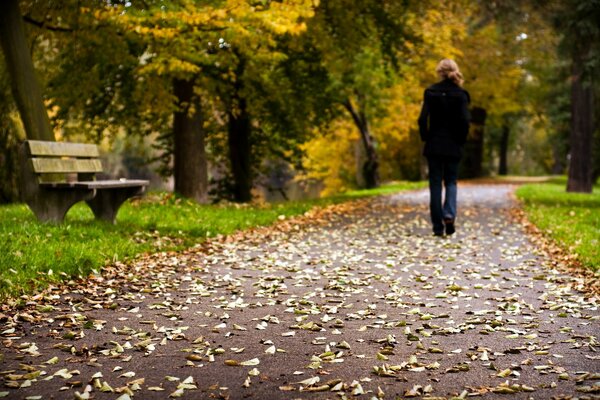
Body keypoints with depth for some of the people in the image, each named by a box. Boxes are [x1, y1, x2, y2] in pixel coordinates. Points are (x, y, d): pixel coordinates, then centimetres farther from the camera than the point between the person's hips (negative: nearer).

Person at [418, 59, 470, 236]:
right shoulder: (460, 94, -3)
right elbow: (464, 121, -10)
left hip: (434, 144, 0)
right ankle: (449, 214, -12)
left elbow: (423, 119, -8)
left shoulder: (431, 92, -3)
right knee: (451, 182, 14)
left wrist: (425, 138, 5)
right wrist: (461, 140, 4)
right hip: (453, 146, 0)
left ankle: (438, 226, 5)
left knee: (435, 184, 6)